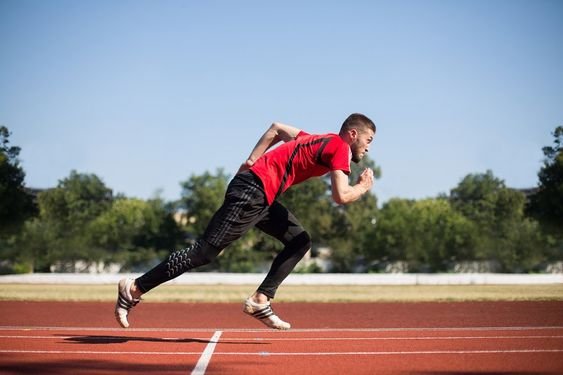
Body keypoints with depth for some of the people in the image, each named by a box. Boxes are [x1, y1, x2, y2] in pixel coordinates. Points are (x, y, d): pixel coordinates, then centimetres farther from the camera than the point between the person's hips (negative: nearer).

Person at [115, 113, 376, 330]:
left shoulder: (321, 142, 20)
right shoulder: (340, 147, -7)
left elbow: (277, 128, 27)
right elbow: (341, 196, -18)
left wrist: (252, 161, 20)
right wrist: (363, 187, 2)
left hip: (262, 196, 10)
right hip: (251, 193, -10)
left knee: (300, 241, 10)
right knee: (204, 252, -9)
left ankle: (260, 301, 4)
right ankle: (133, 289, -3)